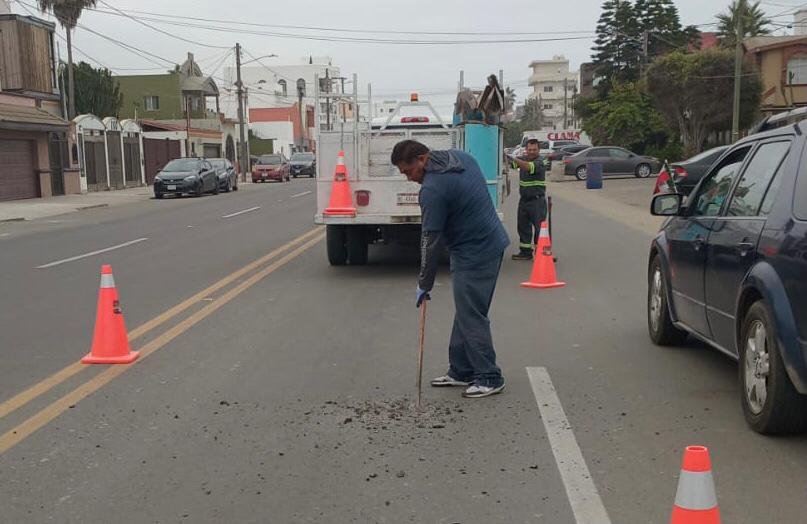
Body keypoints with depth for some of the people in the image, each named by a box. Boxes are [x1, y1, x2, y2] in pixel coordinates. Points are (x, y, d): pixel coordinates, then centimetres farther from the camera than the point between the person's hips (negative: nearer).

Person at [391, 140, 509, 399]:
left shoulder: (432, 189, -21)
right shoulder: (459, 156, 6)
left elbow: (431, 240, -16)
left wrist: (424, 285, -7)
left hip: (474, 254, -10)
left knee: (472, 317, -3)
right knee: (465, 312, 14)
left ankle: (489, 378, 5)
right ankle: (461, 371, 21)